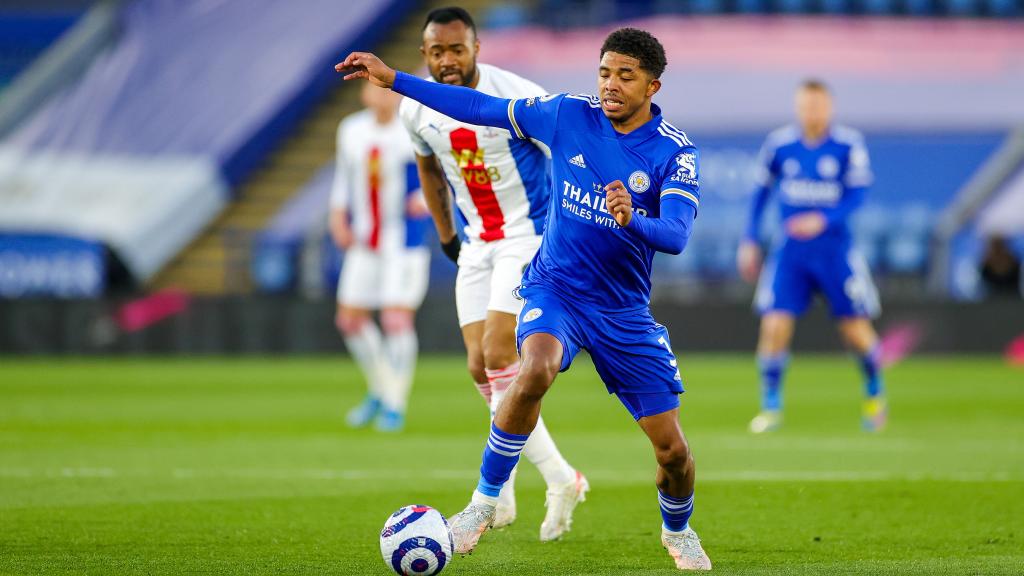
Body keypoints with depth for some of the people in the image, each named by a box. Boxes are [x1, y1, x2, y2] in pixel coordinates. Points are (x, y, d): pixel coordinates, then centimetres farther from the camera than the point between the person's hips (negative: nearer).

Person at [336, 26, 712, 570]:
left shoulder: (675, 153, -12)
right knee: (536, 370, -35)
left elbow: (676, 236, -25)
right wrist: (392, 79, 0)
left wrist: (631, 220, -47)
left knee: (673, 451, -1)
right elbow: (479, 108, 2)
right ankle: (483, 502, -19)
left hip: (624, 313, 0)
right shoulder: (568, 114, -5)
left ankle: (678, 531, 34)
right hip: (554, 288, 0)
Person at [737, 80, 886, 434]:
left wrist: (823, 220, -24)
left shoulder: (849, 145, -6)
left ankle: (874, 394, 30)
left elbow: (857, 194, -9)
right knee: (774, 325, -12)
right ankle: (770, 406, 2)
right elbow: (761, 192, 10)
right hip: (790, 251, 1)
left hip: (835, 248, -1)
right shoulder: (778, 144, -1)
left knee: (856, 330, 2)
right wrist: (750, 241, 8)